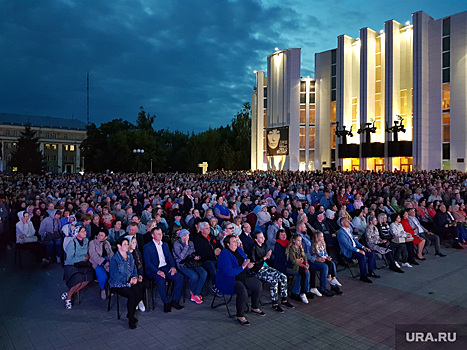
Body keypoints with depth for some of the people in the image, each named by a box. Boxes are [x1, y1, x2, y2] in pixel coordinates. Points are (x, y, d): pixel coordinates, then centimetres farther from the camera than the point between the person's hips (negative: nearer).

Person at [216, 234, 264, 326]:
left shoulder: (239, 250, 8)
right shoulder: (225, 254, -20)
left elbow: (246, 262, 17)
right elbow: (229, 272, -27)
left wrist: (248, 265, -8)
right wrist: (243, 266, -22)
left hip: (243, 277, 9)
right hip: (229, 280, -9)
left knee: (258, 285, -2)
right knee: (242, 291, -33)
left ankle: (255, 308, 18)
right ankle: (240, 316, -16)